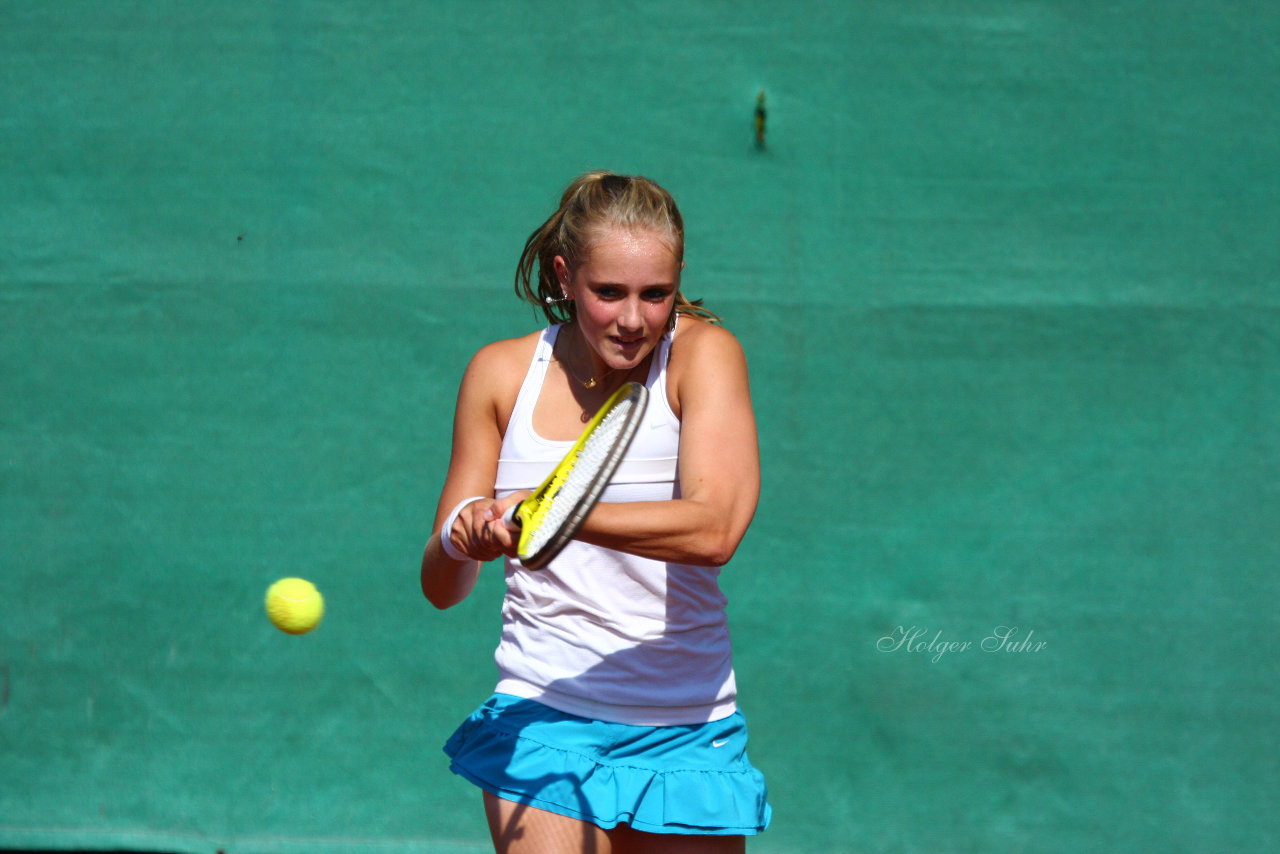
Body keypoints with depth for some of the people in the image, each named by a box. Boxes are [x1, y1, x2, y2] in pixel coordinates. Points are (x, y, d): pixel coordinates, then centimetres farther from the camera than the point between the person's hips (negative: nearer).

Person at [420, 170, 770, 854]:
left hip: (688, 736, 0)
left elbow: (714, 530, -23)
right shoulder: (502, 373, 1)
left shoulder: (704, 353, -7)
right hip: (543, 724, 0)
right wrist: (462, 537, -21)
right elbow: (440, 587, 2)